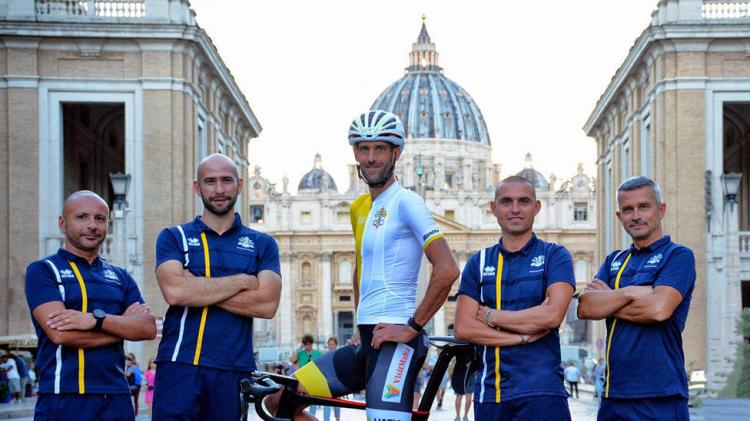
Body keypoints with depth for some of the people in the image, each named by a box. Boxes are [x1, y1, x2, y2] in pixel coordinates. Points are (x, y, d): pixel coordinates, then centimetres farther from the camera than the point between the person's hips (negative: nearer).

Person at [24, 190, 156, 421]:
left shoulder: (120, 277, 16)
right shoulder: (42, 271, 3)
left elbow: (148, 328, 2)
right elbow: (60, 333, -11)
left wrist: (96, 320, -13)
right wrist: (123, 323, -3)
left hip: (116, 399, 4)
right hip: (64, 399, -4)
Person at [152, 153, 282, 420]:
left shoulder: (262, 244, 13)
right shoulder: (173, 237, 10)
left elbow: (267, 303, -4)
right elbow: (174, 291, -9)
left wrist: (198, 289, -8)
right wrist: (242, 281, -5)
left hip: (234, 371, 1)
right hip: (179, 367, -1)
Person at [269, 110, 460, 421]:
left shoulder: (405, 202, -8)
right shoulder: (359, 208, 18)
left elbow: (447, 269, -18)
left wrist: (412, 327, -15)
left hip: (395, 340, -9)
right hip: (368, 340, 9)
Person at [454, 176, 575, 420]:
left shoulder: (555, 256, 4)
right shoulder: (479, 263, 12)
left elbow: (553, 315, -11)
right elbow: (463, 328, 2)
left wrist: (490, 316, -4)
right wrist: (522, 336, -8)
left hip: (541, 390, -3)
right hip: (489, 392, 3)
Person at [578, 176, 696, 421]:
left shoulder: (678, 256, -1)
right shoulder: (614, 261, 17)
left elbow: (659, 309, -18)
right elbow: (585, 308, 3)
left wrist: (607, 301, -4)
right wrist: (629, 293, -11)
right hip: (613, 393, 6)